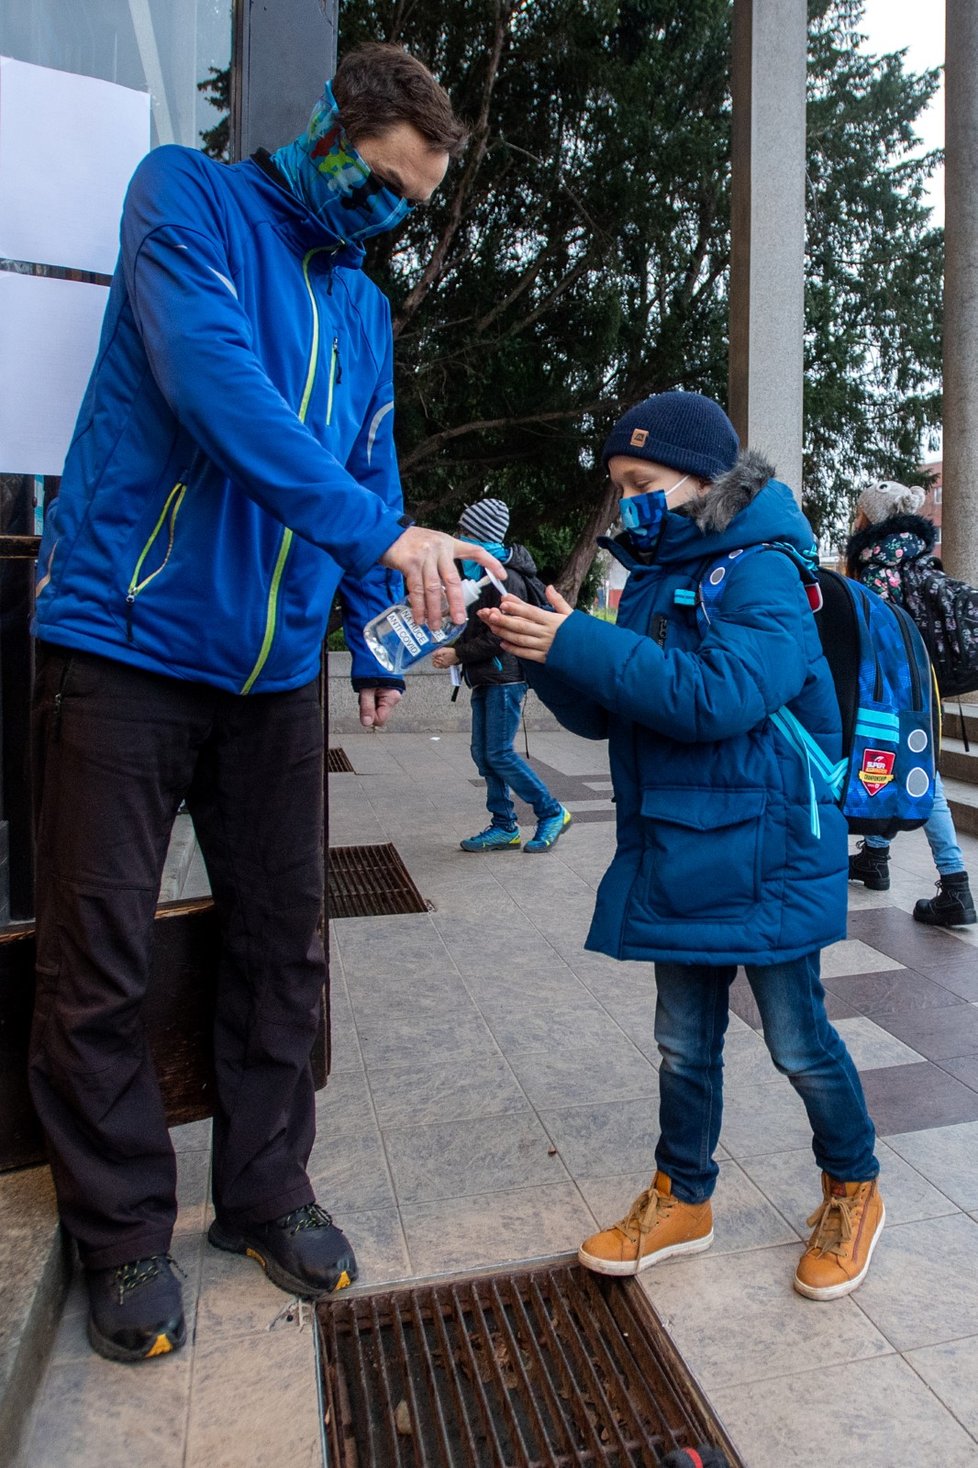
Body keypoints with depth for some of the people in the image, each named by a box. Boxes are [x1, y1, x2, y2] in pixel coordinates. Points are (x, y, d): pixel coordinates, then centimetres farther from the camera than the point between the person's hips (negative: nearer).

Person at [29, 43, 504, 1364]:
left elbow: (373, 479, 18)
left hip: (274, 670, 6)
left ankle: (265, 1188, 30)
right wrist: (379, 529, -27)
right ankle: (124, 1231, 21)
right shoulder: (187, 198, 0)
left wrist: (379, 646, 5)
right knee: (100, 961, 0)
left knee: (283, 943, 10)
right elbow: (215, 380, -19)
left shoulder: (367, 310, 18)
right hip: (124, 647, -5)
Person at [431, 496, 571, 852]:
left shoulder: (505, 576, -14)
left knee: (499, 753, -8)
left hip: (504, 678, -10)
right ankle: (504, 827, 16)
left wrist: (458, 655, -16)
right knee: (483, 753, 9)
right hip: (486, 679, 10)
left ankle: (552, 813, 5)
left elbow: (502, 635, -19)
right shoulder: (482, 573, 16)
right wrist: (455, 650, 11)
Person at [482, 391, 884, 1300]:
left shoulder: (761, 574, -14)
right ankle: (683, 1199, 35)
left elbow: (724, 695, -30)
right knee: (684, 1041, 17)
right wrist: (541, 654, -9)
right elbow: (602, 715, 10)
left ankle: (852, 1192, 35)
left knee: (798, 1040, 10)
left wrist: (580, 646, -29)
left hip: (761, 857, -7)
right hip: (675, 858, 7)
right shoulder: (651, 580, 10)